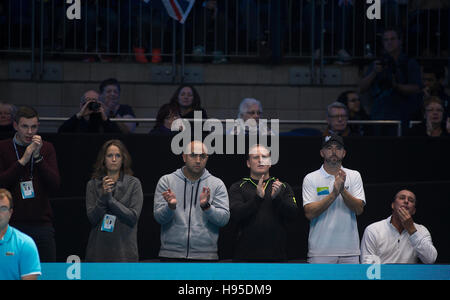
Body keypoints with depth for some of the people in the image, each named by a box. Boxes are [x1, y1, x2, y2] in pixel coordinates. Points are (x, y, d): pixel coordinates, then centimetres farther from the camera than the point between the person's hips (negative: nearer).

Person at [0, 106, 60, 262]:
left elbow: (55, 185, 0)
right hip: (13, 223, -2)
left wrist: (38, 157, -9)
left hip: (42, 223, 2)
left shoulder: (47, 148, 10)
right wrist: (23, 160, -14)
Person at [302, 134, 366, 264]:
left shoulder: (354, 176, 10)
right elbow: (309, 213, -9)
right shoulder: (310, 179, 3)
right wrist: (334, 194, -17)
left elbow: (359, 209, -1)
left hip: (350, 250, 2)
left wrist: (343, 190, -16)